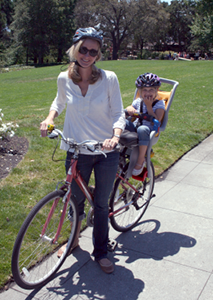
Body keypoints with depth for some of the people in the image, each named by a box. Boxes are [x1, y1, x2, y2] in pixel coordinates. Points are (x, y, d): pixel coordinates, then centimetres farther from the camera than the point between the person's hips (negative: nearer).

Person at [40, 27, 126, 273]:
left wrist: (115, 136, -25)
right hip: (77, 152, 2)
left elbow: (118, 114, -6)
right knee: (75, 200, 17)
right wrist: (49, 118, -3)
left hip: (106, 153, -1)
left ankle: (101, 252, 32)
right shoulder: (64, 79, -4)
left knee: (101, 205, 11)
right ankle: (74, 239, 48)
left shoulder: (109, 78, -10)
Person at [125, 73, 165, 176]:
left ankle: (141, 159, -23)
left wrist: (149, 106, -14)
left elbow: (156, 122, -13)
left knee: (142, 129, -41)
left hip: (150, 130, -4)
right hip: (135, 127, 4)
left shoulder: (159, 104, 0)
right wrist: (131, 110, -4)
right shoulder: (138, 101, 14)